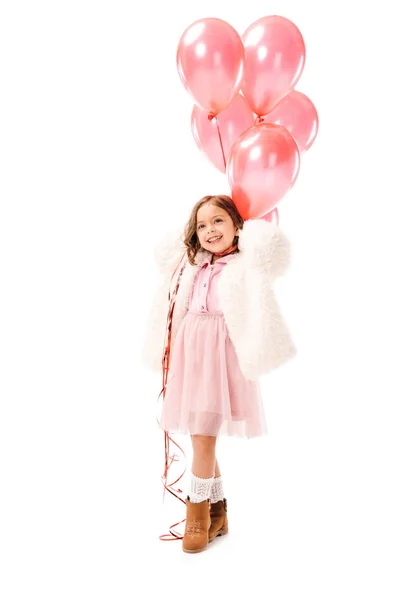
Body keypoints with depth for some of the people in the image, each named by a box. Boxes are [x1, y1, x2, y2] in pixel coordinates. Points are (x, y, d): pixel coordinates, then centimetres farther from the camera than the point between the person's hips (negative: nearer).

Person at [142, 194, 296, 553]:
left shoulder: (245, 265, -5)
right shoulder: (190, 264, 14)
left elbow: (269, 250, -25)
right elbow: (164, 252, 33)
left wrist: (255, 223, -6)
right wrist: (191, 230, 22)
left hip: (218, 357, -6)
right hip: (188, 357, 6)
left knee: (203, 436, -7)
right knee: (201, 437, 10)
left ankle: (198, 514, 10)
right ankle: (218, 512, 24)